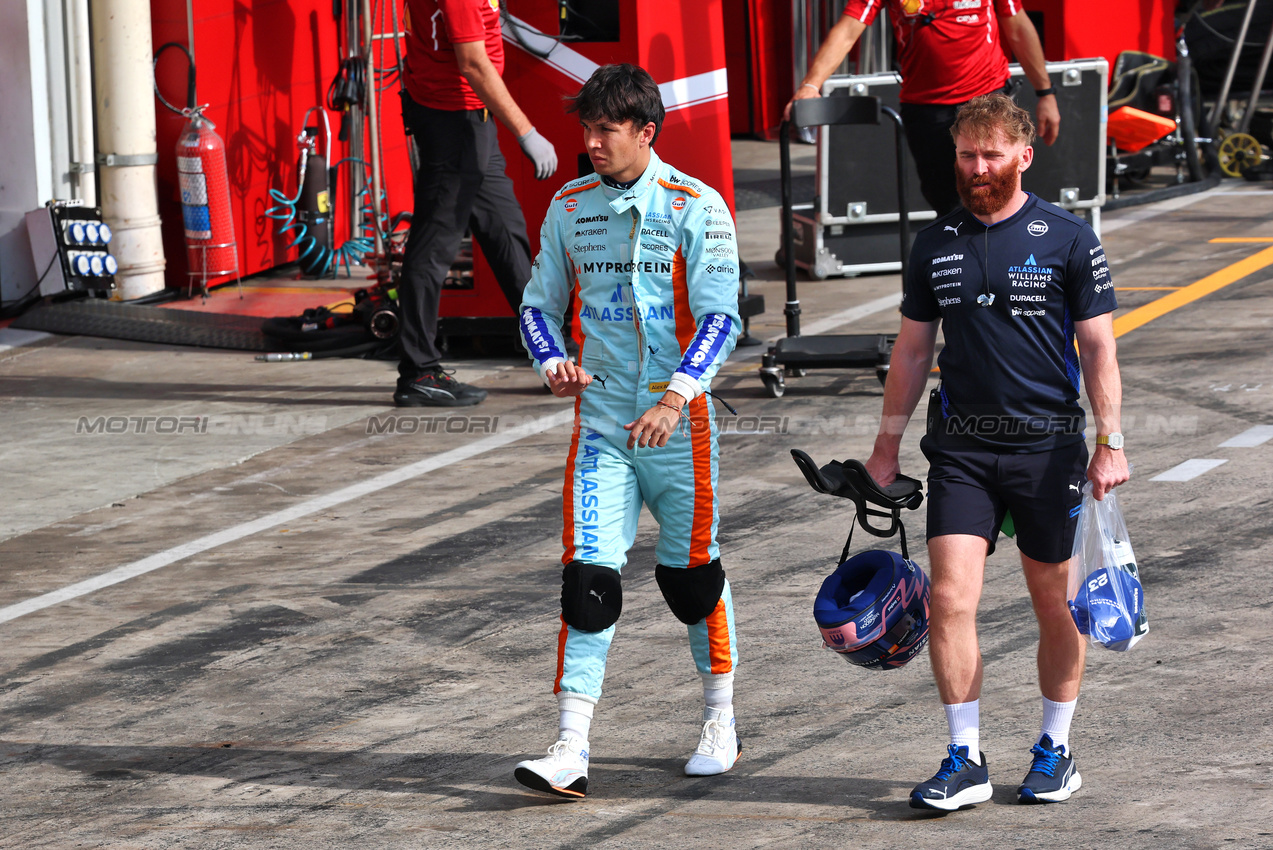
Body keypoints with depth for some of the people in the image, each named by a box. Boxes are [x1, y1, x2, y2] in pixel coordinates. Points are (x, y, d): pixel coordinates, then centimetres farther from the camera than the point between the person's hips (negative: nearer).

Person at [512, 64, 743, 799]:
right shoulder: (570, 208, 6)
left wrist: (675, 397, -26)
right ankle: (571, 752, -11)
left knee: (693, 575, 9)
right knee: (588, 579, -7)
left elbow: (720, 317, -13)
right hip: (600, 421, 3)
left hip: (678, 426, -3)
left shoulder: (697, 207, -8)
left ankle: (721, 724, 30)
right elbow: (541, 303, 16)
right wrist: (553, 362, -6)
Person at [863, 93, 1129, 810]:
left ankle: (1057, 751, 21)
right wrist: (889, 444, 14)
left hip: (1048, 446, -2)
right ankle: (966, 761, -4)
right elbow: (913, 349, 15)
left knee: (1055, 604, 6)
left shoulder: (1068, 240, -2)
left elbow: (1098, 349, -1)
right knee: (950, 599, -9)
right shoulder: (937, 245, 8)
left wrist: (1110, 441, -9)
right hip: (961, 447, 2)